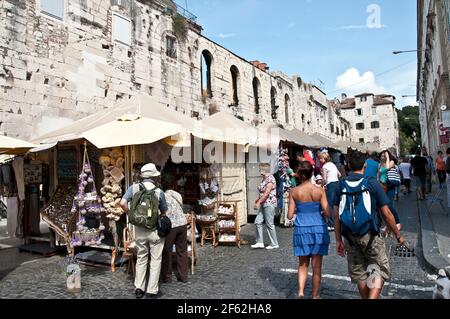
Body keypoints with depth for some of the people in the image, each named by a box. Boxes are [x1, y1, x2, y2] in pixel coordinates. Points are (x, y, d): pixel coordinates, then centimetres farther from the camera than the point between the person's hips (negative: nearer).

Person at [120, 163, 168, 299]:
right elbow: (164, 213, 0)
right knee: (155, 260, 10)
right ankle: (152, 291, 15)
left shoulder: (134, 188, -4)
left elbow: (122, 203, -14)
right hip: (155, 230, -3)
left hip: (139, 230, 3)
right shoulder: (159, 192, -8)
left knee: (141, 259, 19)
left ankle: (139, 289, 24)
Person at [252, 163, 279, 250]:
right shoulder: (264, 179, 13)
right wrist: (258, 199, 10)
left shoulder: (270, 179, -16)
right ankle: (260, 242, 12)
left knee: (269, 224, -1)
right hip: (263, 204, 9)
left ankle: (274, 244, 12)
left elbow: (266, 193, -21)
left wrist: (258, 202, -21)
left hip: (269, 203, -9)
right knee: (258, 221, 6)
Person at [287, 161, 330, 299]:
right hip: (318, 229, 0)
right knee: (317, 266, 12)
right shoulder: (319, 190, -8)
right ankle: (315, 295, 22)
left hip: (301, 230, 1)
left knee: (303, 264, 17)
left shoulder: (294, 192, -6)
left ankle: (301, 290, 4)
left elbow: (290, 215, -4)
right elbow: (327, 213, -9)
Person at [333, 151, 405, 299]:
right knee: (380, 270, 10)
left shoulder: (342, 186, 0)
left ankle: (365, 297, 32)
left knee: (359, 272, 18)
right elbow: (387, 213, -6)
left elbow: (336, 215, 0)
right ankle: (373, 297, -8)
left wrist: (338, 240, 7)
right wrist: (398, 235, 7)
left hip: (349, 237, 3)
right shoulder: (373, 184, -7)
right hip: (370, 235, -3)